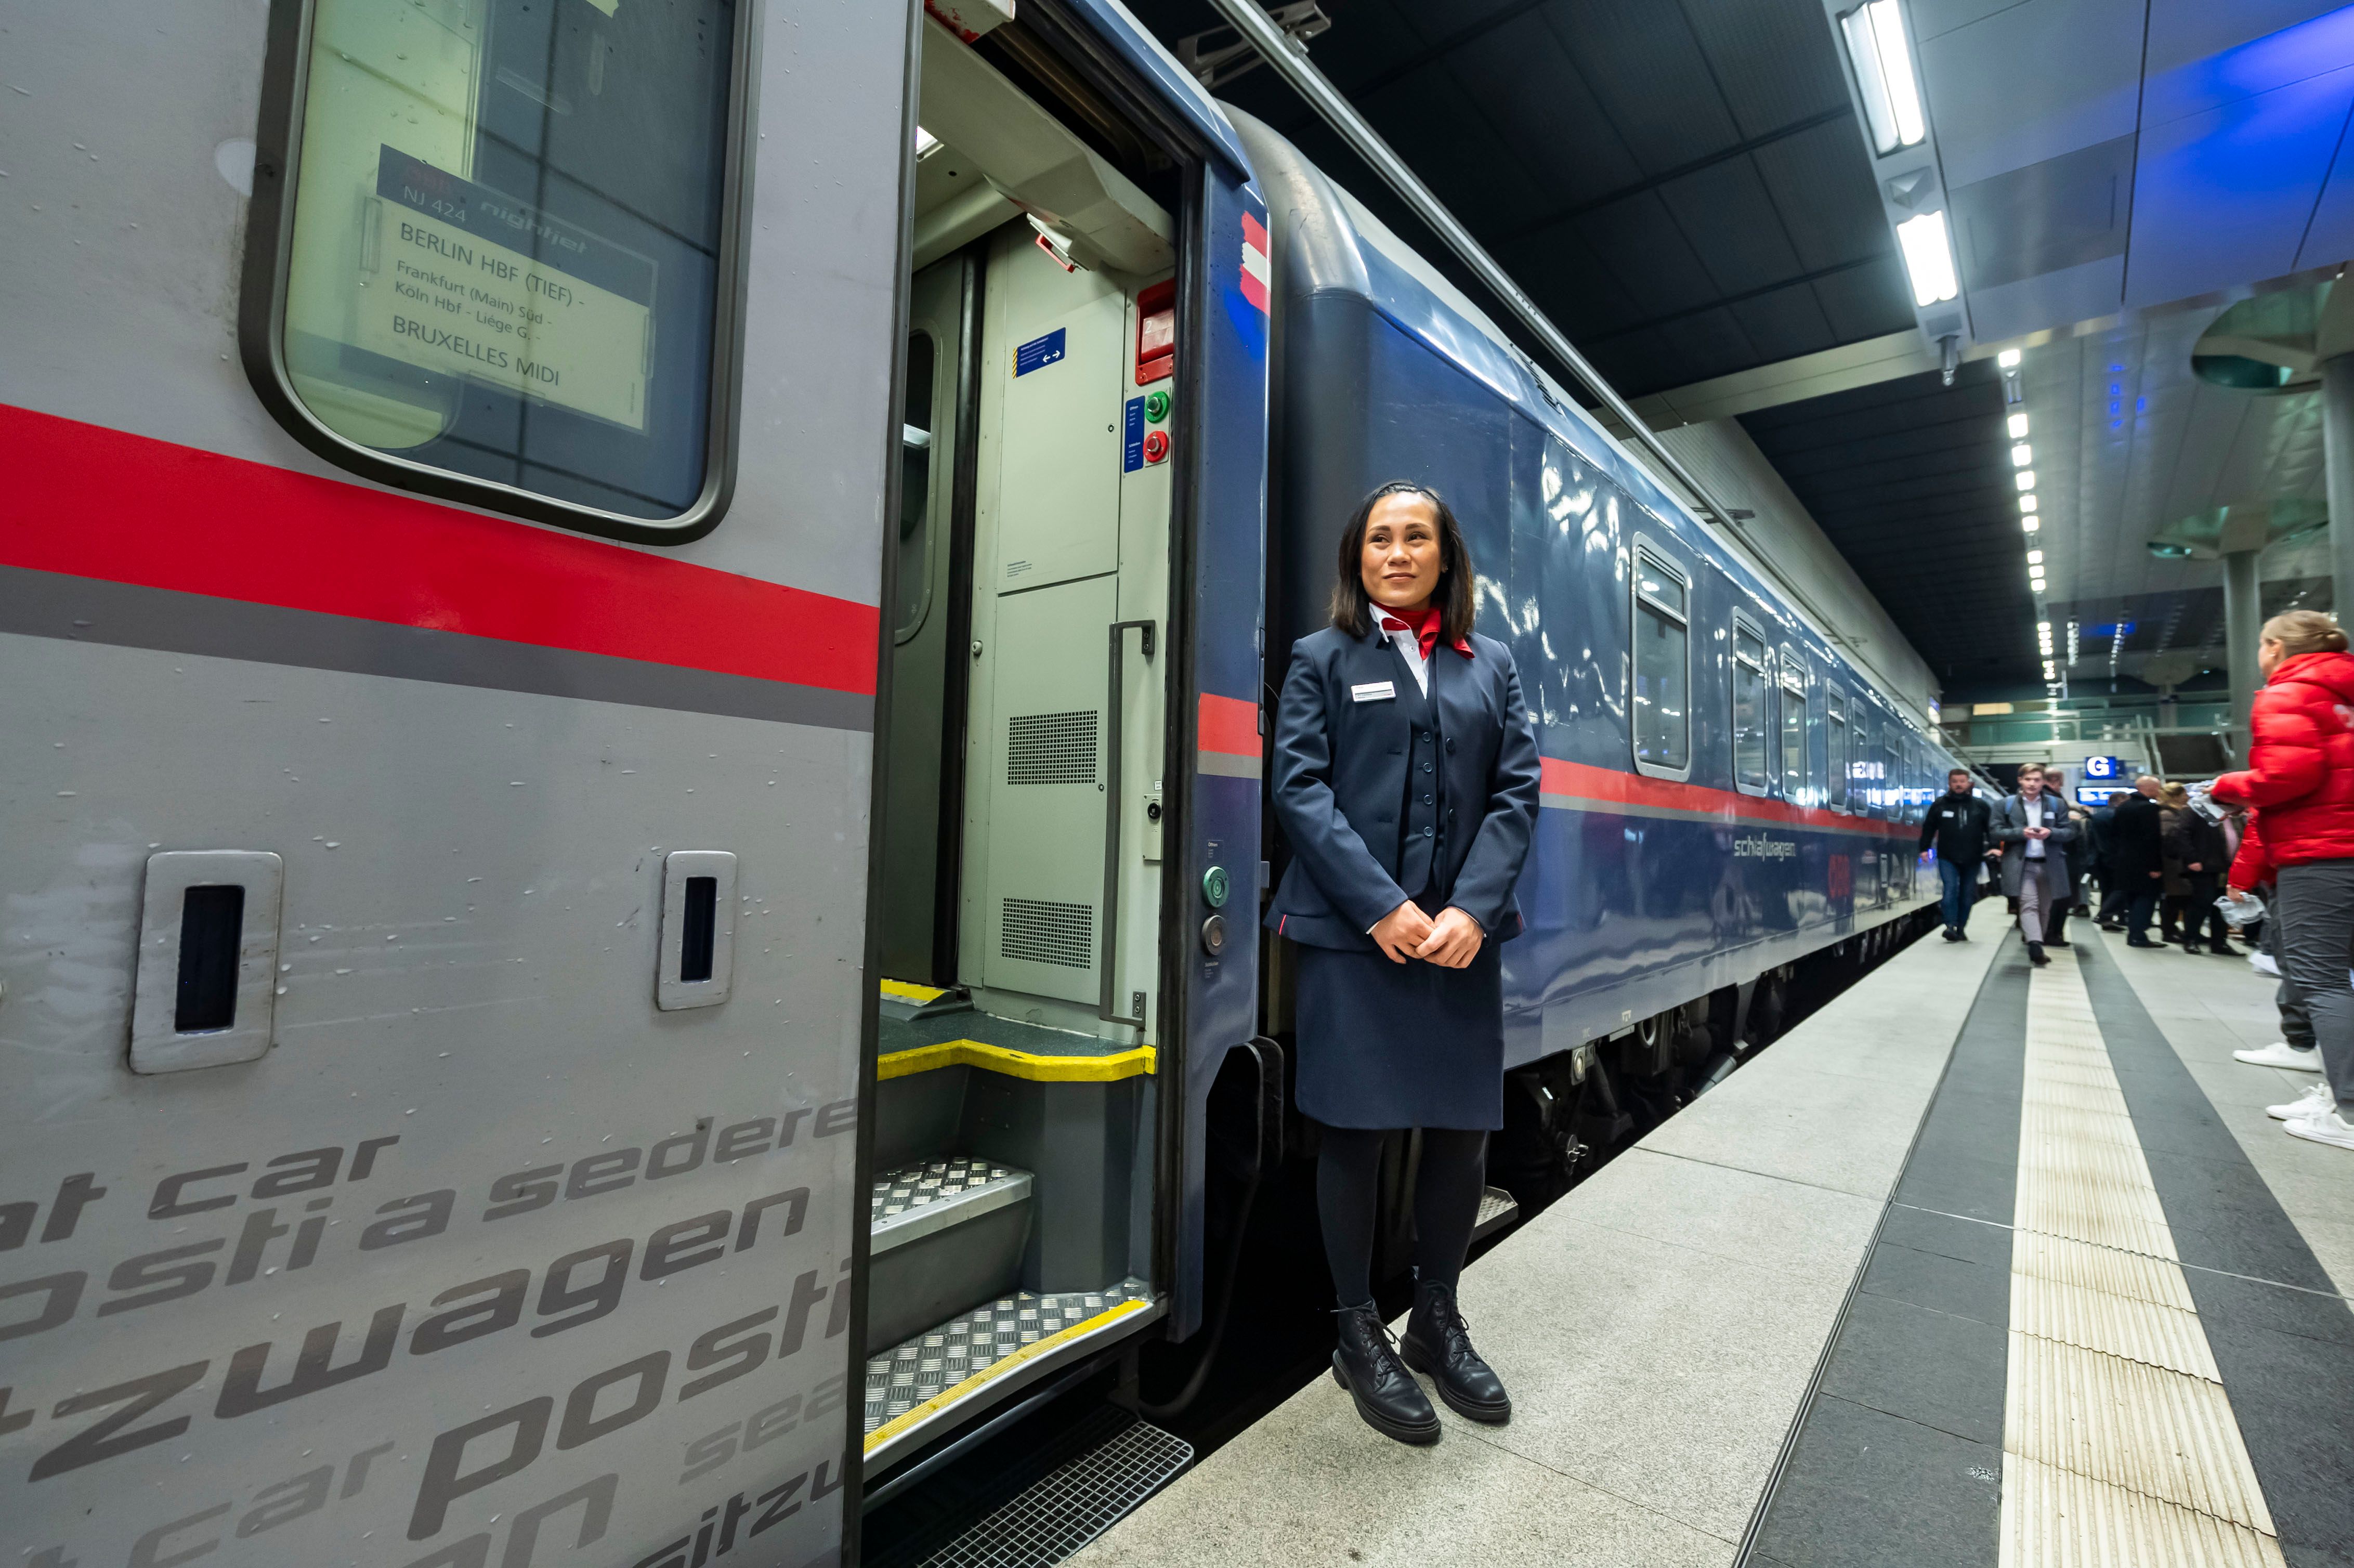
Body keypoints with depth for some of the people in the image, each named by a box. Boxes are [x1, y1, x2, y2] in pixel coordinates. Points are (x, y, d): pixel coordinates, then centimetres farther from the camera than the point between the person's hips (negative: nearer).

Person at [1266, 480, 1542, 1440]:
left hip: (1460, 935, 4)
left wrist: (1473, 909, -10)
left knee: (1462, 1129, 11)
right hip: (1350, 935, -3)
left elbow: (1517, 793, 5)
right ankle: (1359, 1337, 26)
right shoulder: (1322, 658, 5)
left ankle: (1437, 1322, 34)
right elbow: (1301, 789, -6)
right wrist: (1381, 908, -16)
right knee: (1356, 1130, 5)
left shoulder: (1491, 666, 14)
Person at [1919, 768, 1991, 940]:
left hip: (1972, 860, 2)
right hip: (1947, 858, -2)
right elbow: (1928, 828, 7)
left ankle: (1961, 928, 17)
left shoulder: (1980, 805, 5)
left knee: (1966, 894, 8)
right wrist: (1924, 848, 3)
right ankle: (1951, 926, -18)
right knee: (1951, 889, -14)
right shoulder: (1940, 805, 3)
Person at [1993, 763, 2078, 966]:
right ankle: (2035, 946, -26)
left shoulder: (2056, 805, 9)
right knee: (2029, 904, -16)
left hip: (2049, 865, 3)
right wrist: (2021, 833, -17)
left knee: (2043, 908, 12)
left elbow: (2070, 832, 6)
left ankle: (2036, 947, 23)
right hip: (2021, 864, -3)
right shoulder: (2007, 805, 4)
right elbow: (1997, 832, -1)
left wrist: (2051, 833, -14)